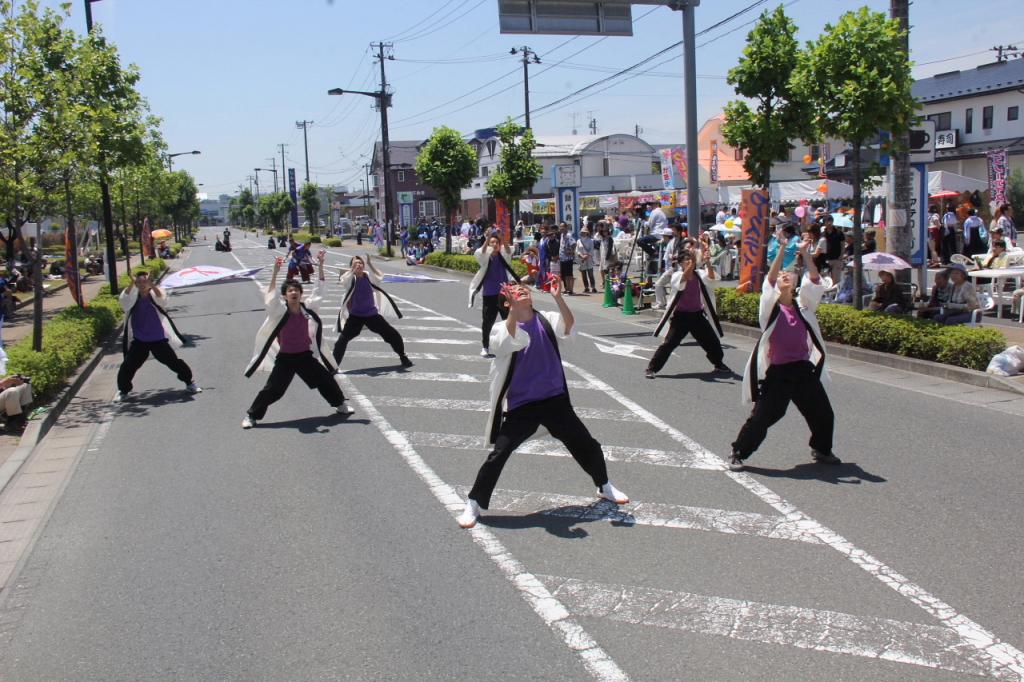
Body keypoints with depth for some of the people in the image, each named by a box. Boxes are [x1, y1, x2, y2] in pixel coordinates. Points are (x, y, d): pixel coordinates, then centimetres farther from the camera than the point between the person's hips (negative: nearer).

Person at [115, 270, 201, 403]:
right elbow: (123, 300, -23)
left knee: (174, 362, 2)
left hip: (158, 340, -1)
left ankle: (189, 383, 21)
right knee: (127, 366, -1)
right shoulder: (133, 297, -2)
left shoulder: (154, 295, -6)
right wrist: (131, 285, -38)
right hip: (138, 341, 1)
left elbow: (162, 299, -29)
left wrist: (151, 285, -44)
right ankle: (123, 390, 20)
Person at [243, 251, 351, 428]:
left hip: (306, 355, 3)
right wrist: (276, 272, -40)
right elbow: (270, 295, -30)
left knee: (326, 379, 11)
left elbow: (319, 289, -2)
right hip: (285, 358, -3)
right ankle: (251, 415, 11)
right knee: (273, 389, -4)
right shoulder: (280, 311, -14)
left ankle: (340, 404, 33)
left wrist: (320, 266, -10)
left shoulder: (307, 307, -5)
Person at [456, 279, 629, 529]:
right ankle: (474, 503, 8)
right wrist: (514, 308, -39)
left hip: (555, 399, 3)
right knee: (498, 455, -9)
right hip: (521, 405, -3)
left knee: (586, 445, 12)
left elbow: (568, 327, -19)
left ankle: (604, 486, 38)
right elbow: (512, 341, -30)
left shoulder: (547, 320, 0)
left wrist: (558, 298, -32)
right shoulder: (502, 329, -7)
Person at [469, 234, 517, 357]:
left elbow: (509, 252, -19)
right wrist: (487, 240, -36)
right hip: (489, 295, -1)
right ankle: (485, 347, 17)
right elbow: (479, 253, -24)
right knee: (487, 322, 4)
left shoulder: (503, 256, 3)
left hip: (504, 294, 1)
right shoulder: (485, 256, -1)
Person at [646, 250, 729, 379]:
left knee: (712, 340, 11)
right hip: (681, 316, -4)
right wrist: (690, 267, -42)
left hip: (697, 315, 4)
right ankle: (652, 368, -2)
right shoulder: (677, 275, -9)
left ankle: (719, 364, 35)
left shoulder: (699, 274, 0)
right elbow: (680, 285, -33)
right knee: (669, 343, -10)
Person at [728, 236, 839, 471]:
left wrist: (805, 254, -14)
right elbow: (769, 279, -16)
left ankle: (821, 450, 37)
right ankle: (738, 454, 8)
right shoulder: (771, 306, 0)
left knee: (823, 414, 14)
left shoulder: (803, 305, 10)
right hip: (777, 372, -4)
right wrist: (782, 252, -23)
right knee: (761, 417, -5)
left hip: (804, 370, 4)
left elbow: (814, 281, -3)